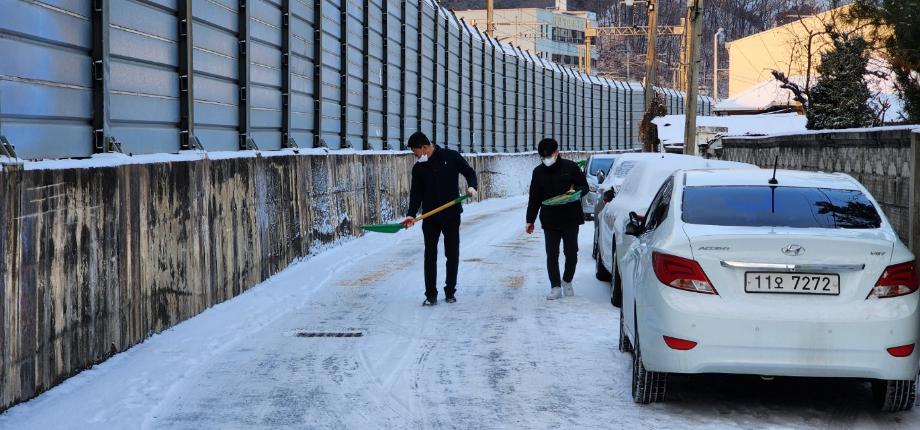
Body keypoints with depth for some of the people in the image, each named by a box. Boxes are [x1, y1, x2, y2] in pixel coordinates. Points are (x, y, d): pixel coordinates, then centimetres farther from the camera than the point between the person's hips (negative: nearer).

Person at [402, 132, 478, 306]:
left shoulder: (451, 156, -4)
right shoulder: (418, 168, 4)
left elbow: (469, 172, 3)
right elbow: (416, 193, 0)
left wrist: (472, 186, -17)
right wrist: (411, 214, -13)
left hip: (451, 215, -2)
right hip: (430, 218, 2)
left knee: (452, 254, 6)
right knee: (430, 256, 0)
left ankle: (450, 292, 19)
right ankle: (431, 295, 4)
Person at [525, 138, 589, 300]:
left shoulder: (570, 167, -3)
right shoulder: (538, 172, 5)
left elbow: (584, 187, 4)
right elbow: (534, 198, 10)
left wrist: (576, 191, -19)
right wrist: (530, 220, 7)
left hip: (570, 219, -1)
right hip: (549, 220, 2)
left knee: (571, 253, 5)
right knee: (551, 255, -2)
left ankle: (567, 281, 26)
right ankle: (555, 287, 3)